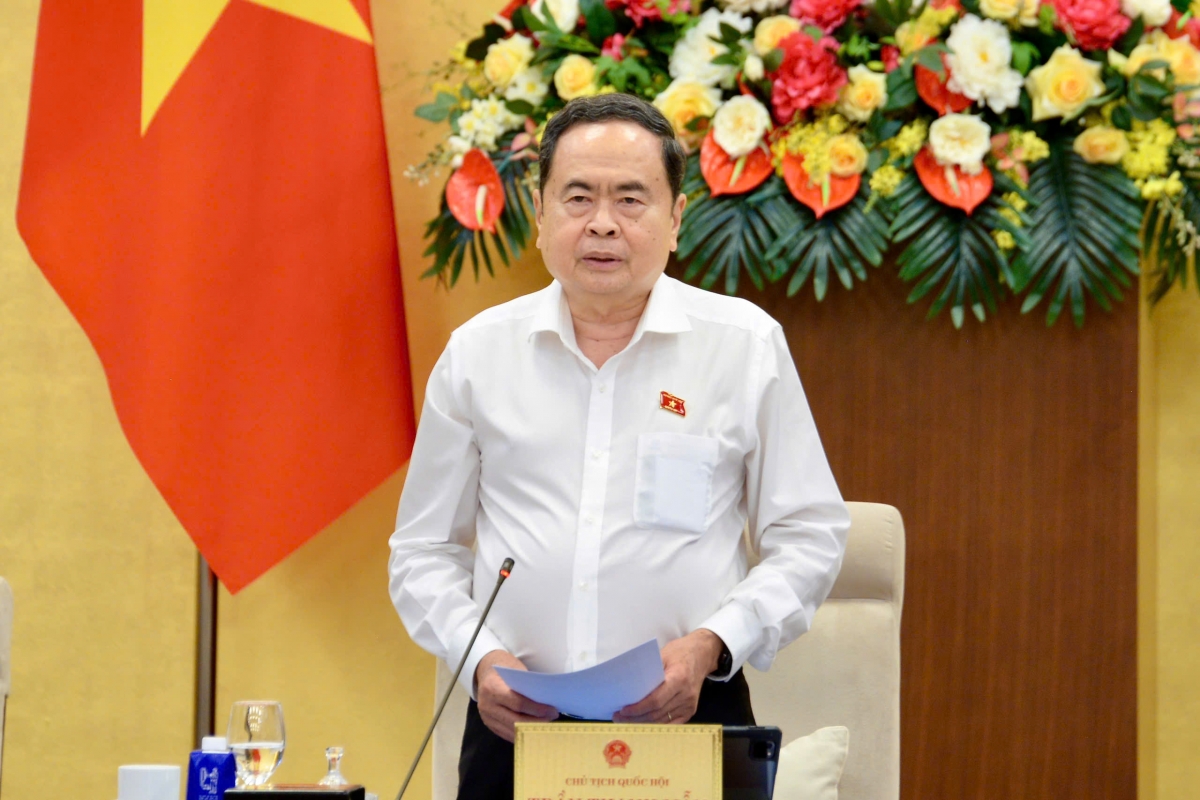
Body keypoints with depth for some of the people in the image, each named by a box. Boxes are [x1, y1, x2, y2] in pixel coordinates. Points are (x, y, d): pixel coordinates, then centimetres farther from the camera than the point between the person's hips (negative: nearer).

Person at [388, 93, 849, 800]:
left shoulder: (748, 346, 2)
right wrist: (478, 658, -6)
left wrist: (709, 646, -11)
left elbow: (808, 541, 3)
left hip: (686, 717, -1)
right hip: (513, 721, 1)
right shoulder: (477, 354, 7)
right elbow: (424, 551, 12)